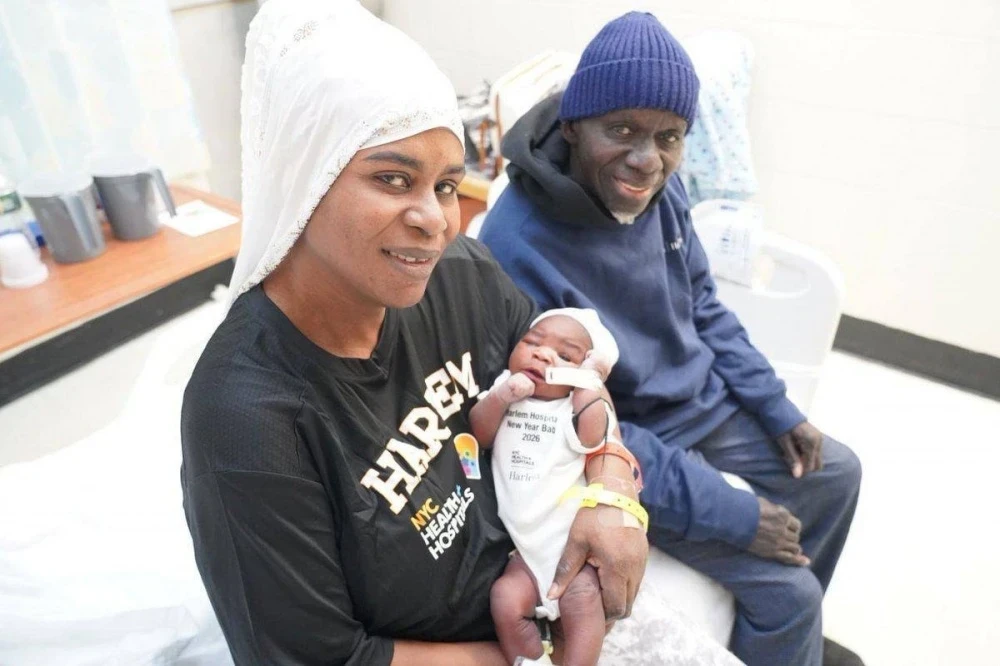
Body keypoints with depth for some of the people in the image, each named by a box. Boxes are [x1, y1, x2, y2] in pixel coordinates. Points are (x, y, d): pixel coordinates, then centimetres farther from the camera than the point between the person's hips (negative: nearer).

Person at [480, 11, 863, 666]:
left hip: (708, 405, 8)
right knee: (788, 589, -6)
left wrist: (779, 410, 4)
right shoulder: (519, 251, -32)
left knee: (838, 472, 18)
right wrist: (729, 514, -21)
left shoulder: (661, 188, -10)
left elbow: (704, 309, 7)